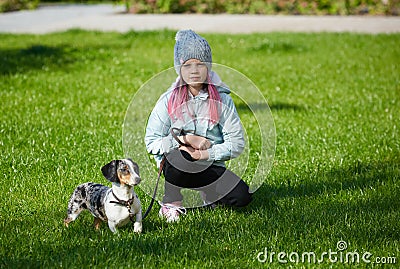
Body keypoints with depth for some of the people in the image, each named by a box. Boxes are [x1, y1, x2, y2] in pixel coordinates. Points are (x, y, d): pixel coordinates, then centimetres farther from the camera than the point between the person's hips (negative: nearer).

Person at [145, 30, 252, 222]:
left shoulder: (221, 100, -2)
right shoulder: (168, 101, -4)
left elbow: (237, 143, -5)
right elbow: (151, 143, -7)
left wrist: (207, 154, -19)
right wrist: (186, 139, -19)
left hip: (211, 166, 1)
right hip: (175, 167, -1)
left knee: (242, 197, -22)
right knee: (180, 155, -38)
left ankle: (205, 195, 10)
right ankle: (171, 203, -9)